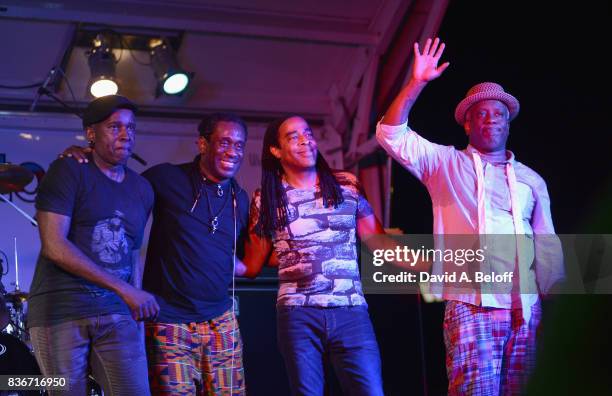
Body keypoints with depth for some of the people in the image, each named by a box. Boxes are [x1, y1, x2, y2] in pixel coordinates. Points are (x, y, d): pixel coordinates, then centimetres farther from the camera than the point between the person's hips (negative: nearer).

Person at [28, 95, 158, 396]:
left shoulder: (142, 190, 13)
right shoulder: (68, 172, -5)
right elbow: (54, 245, -15)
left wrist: (136, 306, 6)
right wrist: (124, 289, -17)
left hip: (116, 314, 4)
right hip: (59, 312, -4)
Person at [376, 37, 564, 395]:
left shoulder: (531, 180, 19)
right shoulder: (446, 164, 12)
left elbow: (547, 247, 17)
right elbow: (391, 134, 1)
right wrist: (418, 83, -8)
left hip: (526, 309, 3)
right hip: (471, 304, -3)